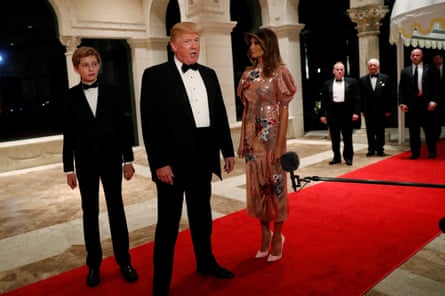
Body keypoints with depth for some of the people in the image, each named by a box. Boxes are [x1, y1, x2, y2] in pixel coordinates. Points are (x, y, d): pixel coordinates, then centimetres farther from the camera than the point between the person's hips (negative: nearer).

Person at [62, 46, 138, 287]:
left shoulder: (111, 91, 1)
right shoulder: (71, 96, 1)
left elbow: (122, 126, 1)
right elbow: (68, 134, 2)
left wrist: (128, 159, -1)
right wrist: (69, 168, 1)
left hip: (111, 158, 0)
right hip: (85, 161, 0)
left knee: (116, 208, 6)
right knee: (90, 212, 8)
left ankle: (124, 260, 17)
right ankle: (94, 264, 20)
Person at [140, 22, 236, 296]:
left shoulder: (209, 74, 11)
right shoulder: (155, 75, -6)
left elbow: (220, 114, 12)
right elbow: (150, 123, -11)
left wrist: (228, 150, 9)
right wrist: (159, 163, -16)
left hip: (203, 157, 6)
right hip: (173, 160, -5)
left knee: (202, 215, 20)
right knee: (168, 223, 3)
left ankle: (206, 262, 40)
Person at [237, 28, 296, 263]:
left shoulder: (279, 72, -5)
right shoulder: (248, 74, 10)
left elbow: (284, 110, -8)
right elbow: (246, 109, 11)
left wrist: (280, 144, -14)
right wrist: (242, 140, 7)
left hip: (271, 135, -5)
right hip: (252, 135, 5)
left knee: (274, 184, 4)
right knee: (257, 185, 10)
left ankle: (277, 236, 20)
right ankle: (265, 233, 26)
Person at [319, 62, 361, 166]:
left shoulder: (352, 82, 5)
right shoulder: (327, 84, 8)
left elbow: (357, 98, 1)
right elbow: (323, 100, 7)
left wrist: (356, 112, -8)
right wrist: (323, 114, 1)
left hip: (347, 112, -1)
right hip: (332, 112, 1)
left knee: (347, 136, 4)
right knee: (334, 137, 7)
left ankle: (348, 157, 15)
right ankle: (336, 157, 17)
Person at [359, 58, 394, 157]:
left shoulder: (385, 78, 4)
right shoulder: (362, 80, 4)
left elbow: (389, 95, 2)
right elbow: (360, 96, 3)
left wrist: (388, 109, -3)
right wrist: (362, 110, -2)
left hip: (381, 110, 0)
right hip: (368, 110, 0)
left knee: (380, 131, 7)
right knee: (370, 132, 6)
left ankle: (380, 149, 16)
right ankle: (371, 149, 15)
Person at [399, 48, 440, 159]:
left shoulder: (429, 69, 5)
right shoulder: (405, 71, 9)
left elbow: (435, 86, 1)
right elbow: (401, 89, 5)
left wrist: (434, 100, -9)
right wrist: (402, 103, -5)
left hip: (427, 103, -1)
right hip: (411, 103, 1)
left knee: (430, 129, 6)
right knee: (413, 130, 5)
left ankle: (432, 152, 19)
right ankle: (415, 152, 13)